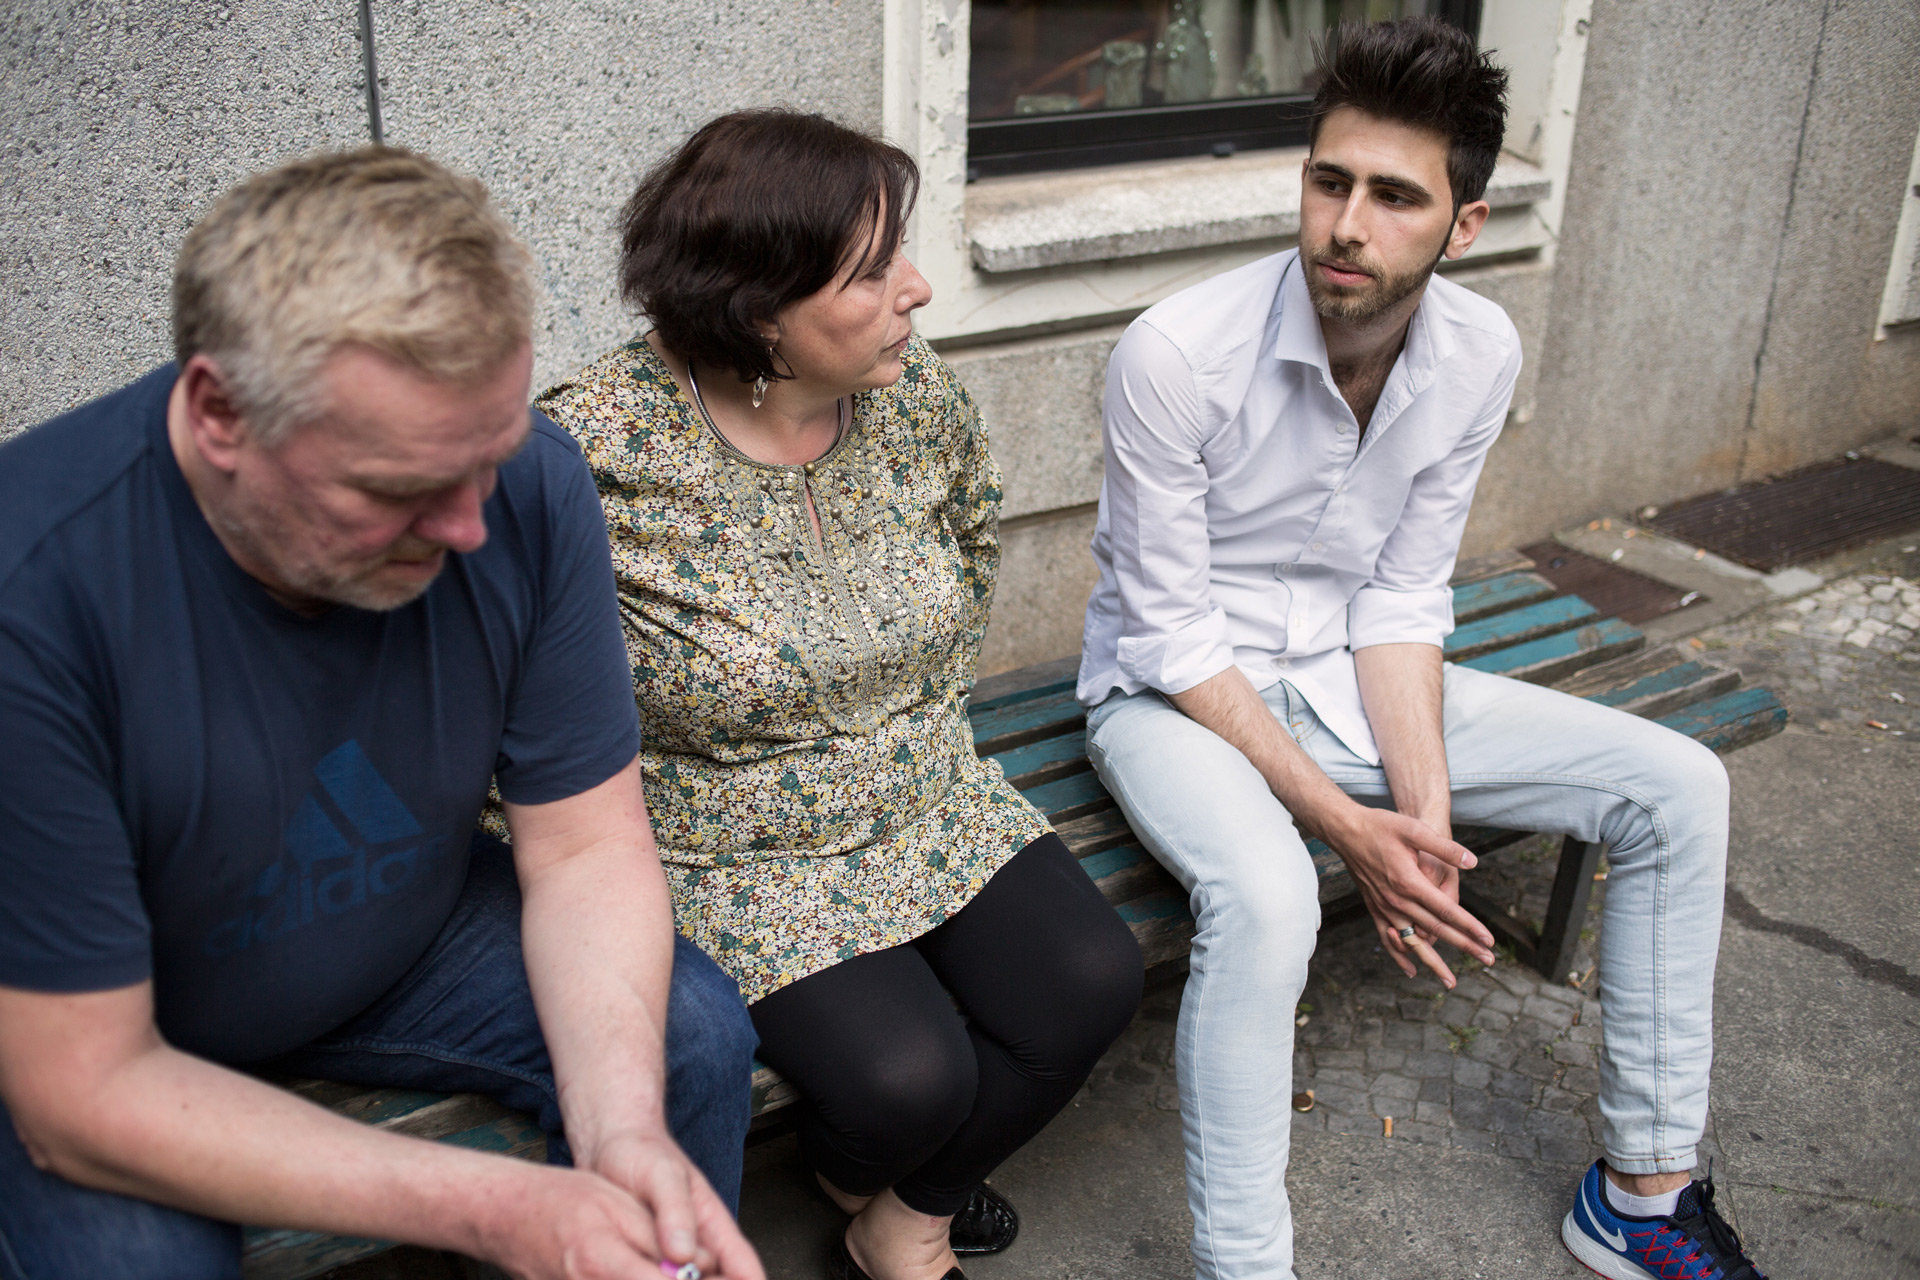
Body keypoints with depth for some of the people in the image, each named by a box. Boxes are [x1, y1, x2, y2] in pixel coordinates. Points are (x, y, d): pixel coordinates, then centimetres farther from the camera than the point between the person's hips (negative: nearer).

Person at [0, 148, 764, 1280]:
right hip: (91, 1030, -2)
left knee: (693, 1035, -15)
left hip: (407, 941, 3)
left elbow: (585, 847, -14)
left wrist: (627, 1132, -32)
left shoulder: (530, 486, -22)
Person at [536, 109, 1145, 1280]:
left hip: (928, 807, 6)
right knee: (909, 1075, -22)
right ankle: (857, 1177, 20)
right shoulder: (599, 451, -24)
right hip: (734, 857, -5)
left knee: (1091, 986, -11)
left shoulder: (919, 393, -7)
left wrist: (929, 719, 11)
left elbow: (975, 536, 14)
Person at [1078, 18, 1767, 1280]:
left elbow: (1402, 600, -3)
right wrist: (1343, 823, -23)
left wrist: (1425, 812, -15)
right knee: (1265, 896, -38)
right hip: (1174, 691, -5)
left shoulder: (1480, 355, -9)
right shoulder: (1178, 354, -24)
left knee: (1677, 786, -3)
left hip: (1343, 674, 6)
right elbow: (1176, 641, -19)